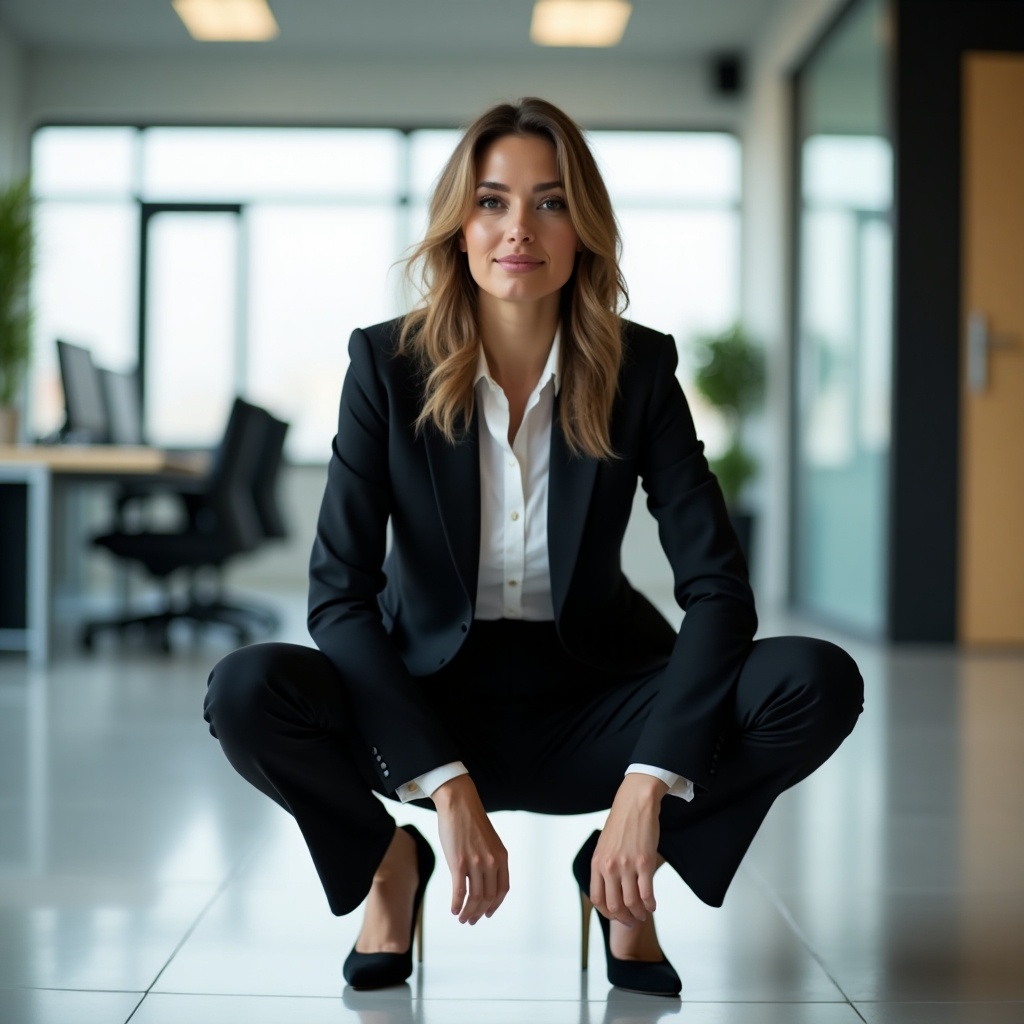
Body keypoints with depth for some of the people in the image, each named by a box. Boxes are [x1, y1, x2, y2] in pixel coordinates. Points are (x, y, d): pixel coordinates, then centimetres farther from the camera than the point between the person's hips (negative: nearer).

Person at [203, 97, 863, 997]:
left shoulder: (639, 368, -8)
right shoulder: (389, 364, -10)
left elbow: (718, 589, -13)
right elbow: (338, 593, -15)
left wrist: (647, 786, -26)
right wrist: (448, 787, -25)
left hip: (585, 703, 1)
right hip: (427, 699, -1)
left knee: (820, 684, -24)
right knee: (248, 692, -31)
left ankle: (621, 868, 1)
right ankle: (390, 861, 0)